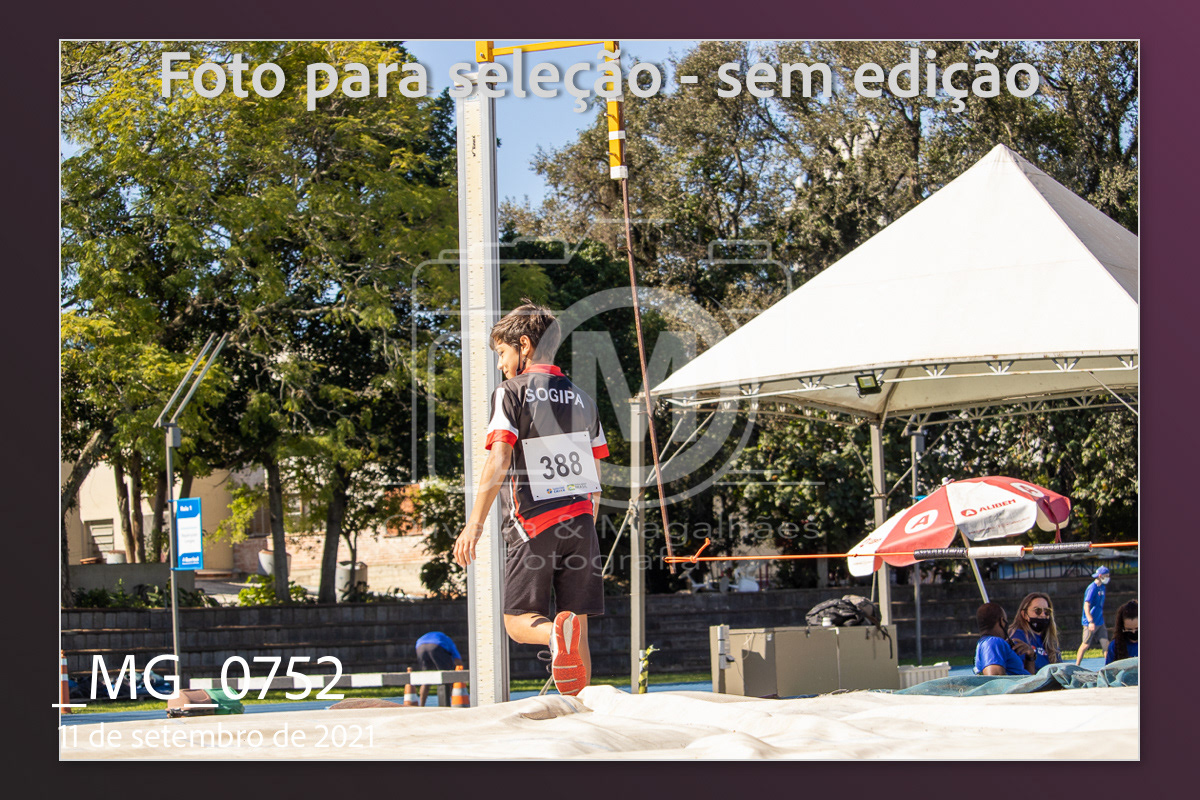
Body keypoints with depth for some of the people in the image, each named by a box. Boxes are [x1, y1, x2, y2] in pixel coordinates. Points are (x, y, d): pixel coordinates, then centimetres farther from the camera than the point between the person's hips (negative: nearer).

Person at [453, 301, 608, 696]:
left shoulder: (511, 393, -2)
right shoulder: (581, 399, 16)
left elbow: (498, 461, -14)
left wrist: (474, 523, -16)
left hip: (532, 522, -5)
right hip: (580, 517, 5)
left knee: (519, 622, 1)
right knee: (578, 624, 7)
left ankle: (557, 632, -32)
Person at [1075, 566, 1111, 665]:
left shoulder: (1102, 588, 11)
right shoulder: (1092, 588, -15)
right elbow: (1086, 606, -21)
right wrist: (1091, 622, -28)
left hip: (1100, 622, 8)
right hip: (1090, 623, -8)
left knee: (1106, 643, 2)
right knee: (1086, 644, 0)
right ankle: (1077, 666, 11)